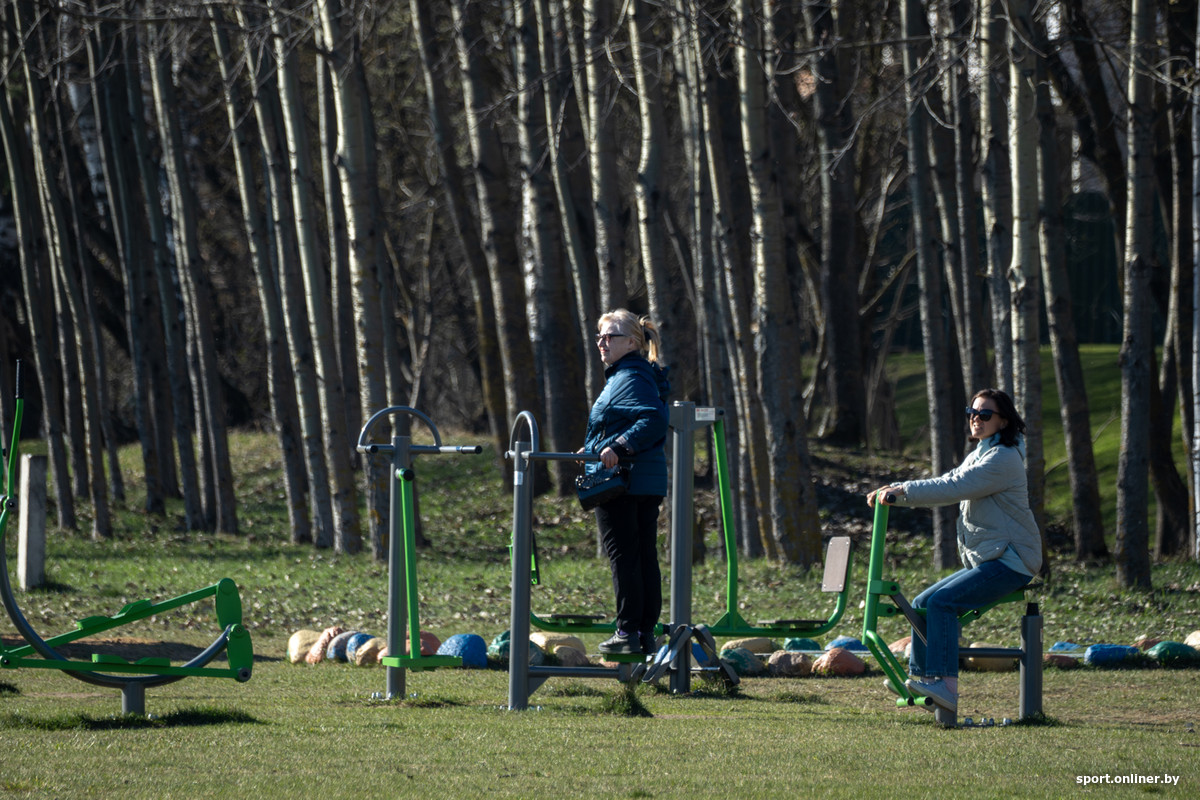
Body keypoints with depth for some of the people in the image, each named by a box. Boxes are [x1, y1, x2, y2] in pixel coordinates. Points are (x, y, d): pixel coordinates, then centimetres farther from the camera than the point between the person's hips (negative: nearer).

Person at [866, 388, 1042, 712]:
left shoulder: (1004, 458, -13)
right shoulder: (979, 456, 19)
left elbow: (953, 488, -23)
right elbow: (945, 485, 15)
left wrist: (902, 491, -22)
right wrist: (894, 491, 3)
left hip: (1010, 562, -10)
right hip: (985, 560, 10)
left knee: (942, 602, -25)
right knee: (922, 604, 3)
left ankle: (946, 686, -32)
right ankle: (921, 677, 6)